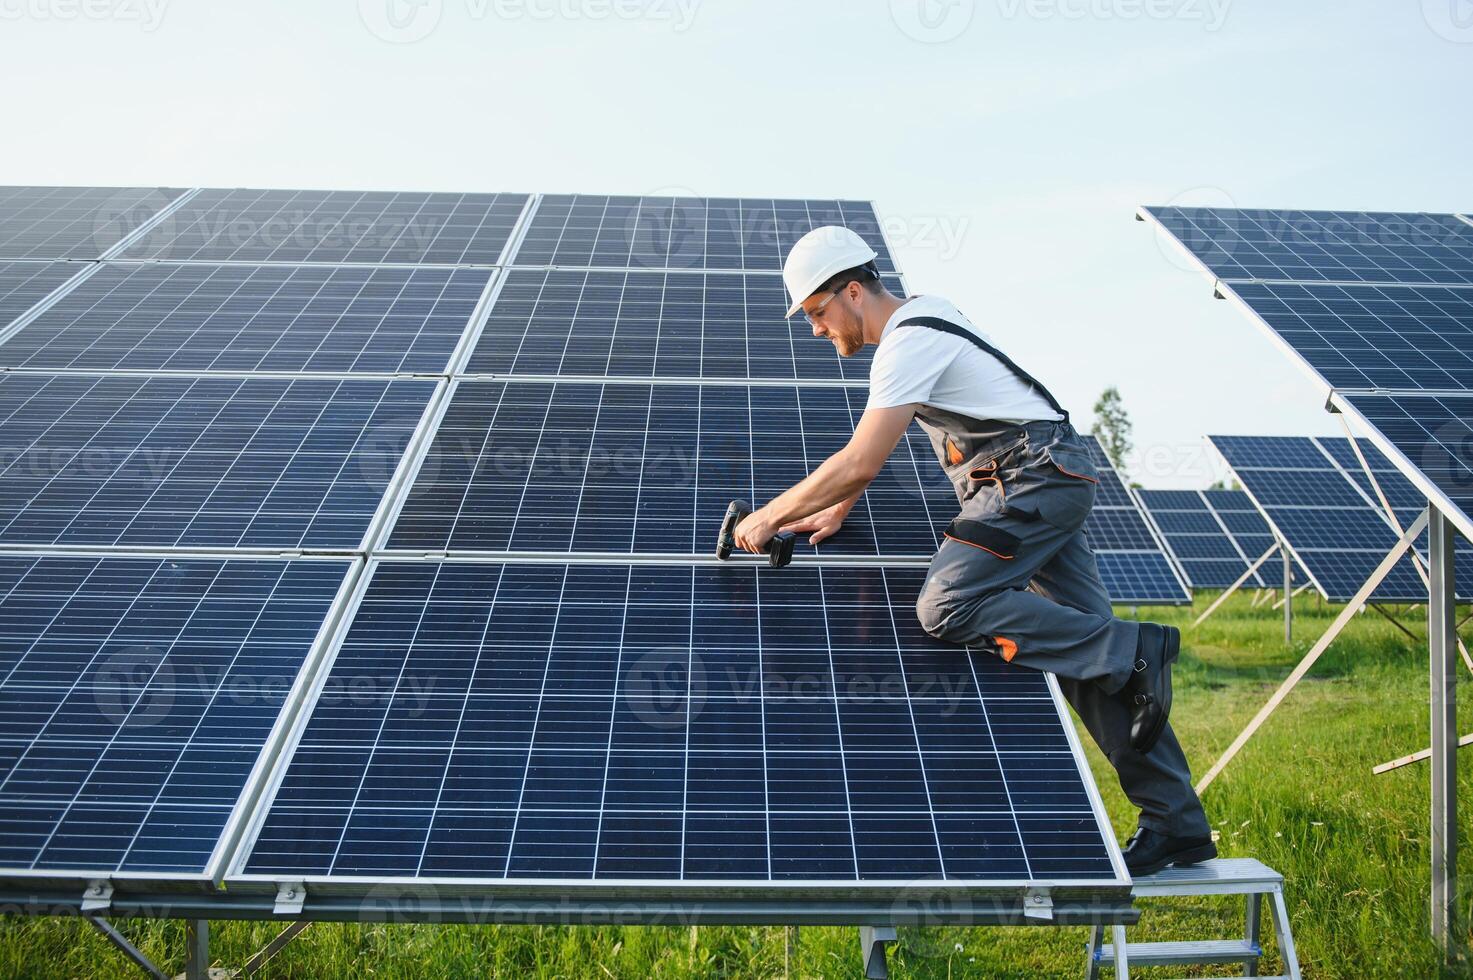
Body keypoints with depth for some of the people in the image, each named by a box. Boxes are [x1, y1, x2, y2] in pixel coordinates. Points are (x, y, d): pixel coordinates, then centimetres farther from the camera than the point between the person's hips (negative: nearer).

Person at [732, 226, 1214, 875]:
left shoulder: (909, 343, -14)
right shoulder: (919, 315, 18)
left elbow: (859, 463, -21)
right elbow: (872, 450, 28)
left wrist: (770, 517, -11)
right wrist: (837, 510, 19)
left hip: (1035, 476, -10)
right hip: (1057, 479, 10)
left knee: (946, 608, -21)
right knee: (1081, 637, 5)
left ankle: (1135, 650, -17)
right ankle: (1178, 824, 7)